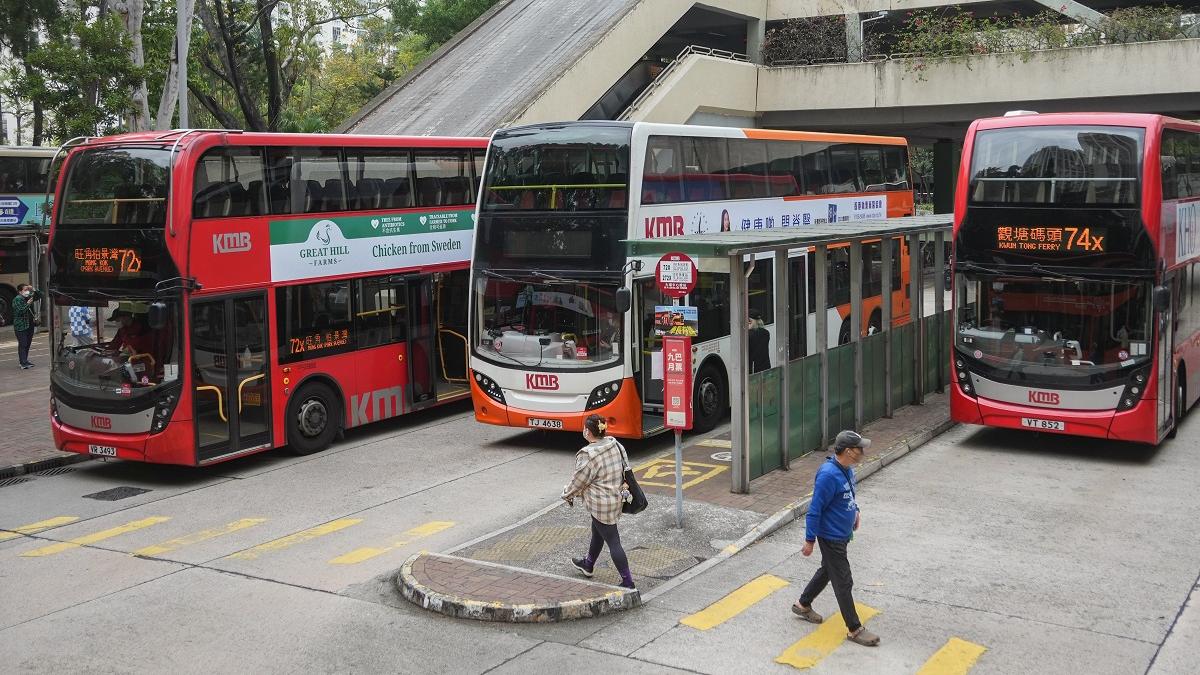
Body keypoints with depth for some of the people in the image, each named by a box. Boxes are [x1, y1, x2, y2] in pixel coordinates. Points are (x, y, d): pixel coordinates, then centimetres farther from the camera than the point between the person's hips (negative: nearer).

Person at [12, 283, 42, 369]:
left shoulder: (29, 297, 11)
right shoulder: (17, 299, -10)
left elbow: (39, 296, 17)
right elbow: (20, 311, -18)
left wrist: (34, 290, 1)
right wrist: (28, 304, -18)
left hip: (30, 325, 8)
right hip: (21, 326, -8)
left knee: (28, 343, 12)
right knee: (22, 345, -10)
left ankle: (24, 361, 20)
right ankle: (23, 363, -13)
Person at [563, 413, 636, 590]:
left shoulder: (587, 455, -24)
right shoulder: (615, 445, -2)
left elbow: (578, 482, -13)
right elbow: (626, 468, 9)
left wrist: (567, 495, 6)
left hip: (601, 505, -9)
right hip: (616, 498, 9)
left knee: (612, 541, -1)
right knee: (597, 533, 28)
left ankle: (628, 582, 2)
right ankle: (588, 565, 49)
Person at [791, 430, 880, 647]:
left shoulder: (847, 469, -1)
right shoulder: (828, 475, -29)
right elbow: (815, 509, -24)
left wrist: (855, 511, 11)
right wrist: (810, 540, -19)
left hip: (843, 534, 9)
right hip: (831, 537, -9)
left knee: (827, 571, 24)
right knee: (843, 582, 1)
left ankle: (803, 605, 42)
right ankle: (854, 629, 12)